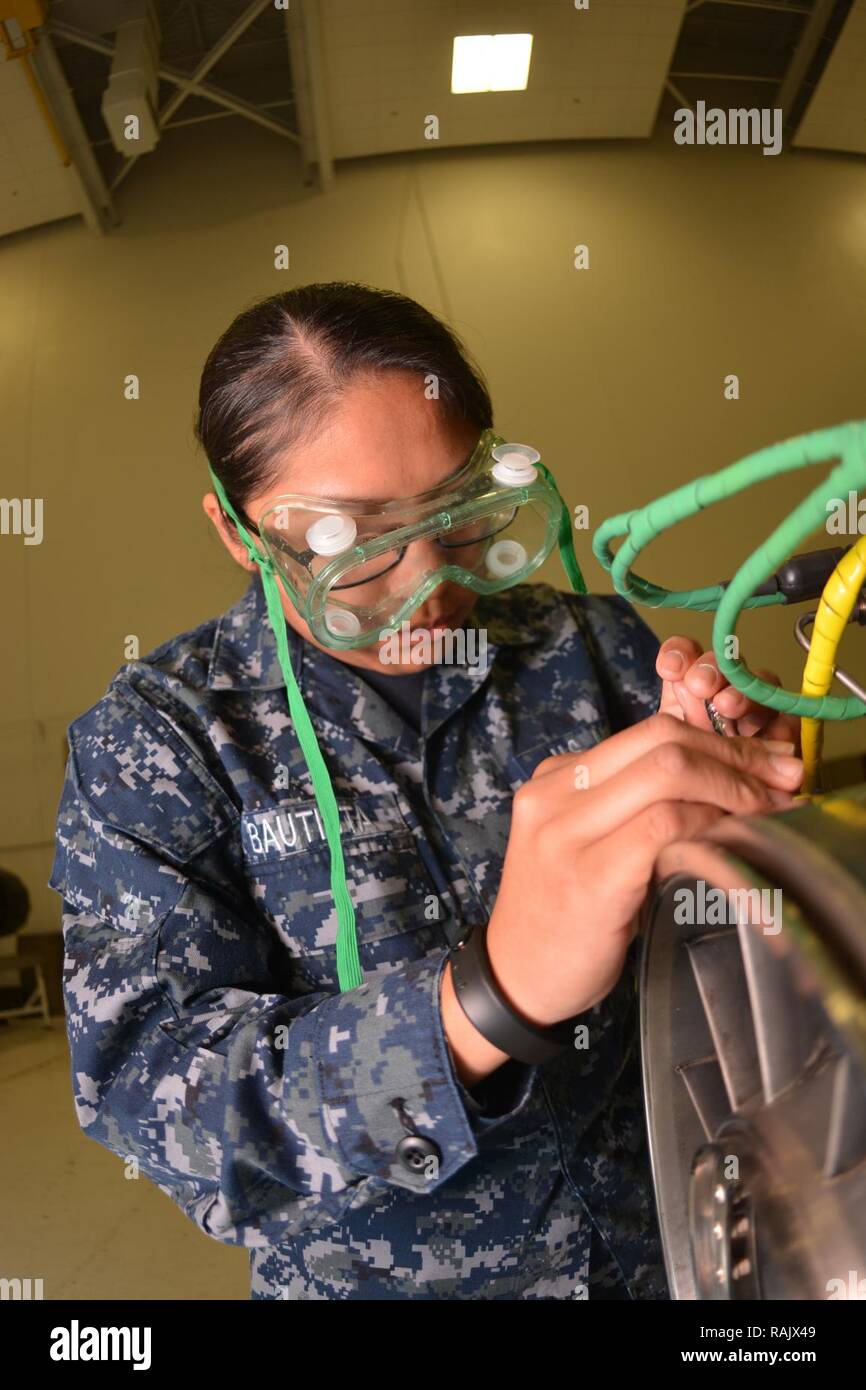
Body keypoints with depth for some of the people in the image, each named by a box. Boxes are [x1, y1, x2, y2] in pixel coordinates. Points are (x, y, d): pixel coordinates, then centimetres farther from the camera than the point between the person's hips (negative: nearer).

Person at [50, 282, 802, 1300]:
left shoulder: (597, 649, -11)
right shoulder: (153, 738, -16)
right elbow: (153, 1096, -27)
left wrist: (727, 795, -25)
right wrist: (494, 996, -43)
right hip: (377, 1272, -2)